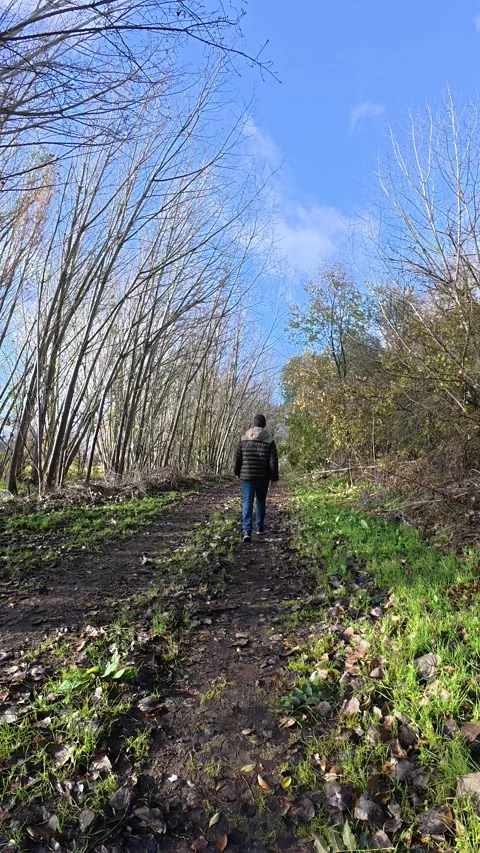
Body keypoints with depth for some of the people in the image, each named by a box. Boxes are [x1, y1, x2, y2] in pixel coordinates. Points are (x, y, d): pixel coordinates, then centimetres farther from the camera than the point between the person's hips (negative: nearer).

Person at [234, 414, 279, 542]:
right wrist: (274, 477, 5)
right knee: (261, 501, 17)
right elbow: (273, 462, -6)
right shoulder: (269, 441, -6)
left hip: (246, 476, 0)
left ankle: (247, 531, -14)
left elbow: (237, 458, 4)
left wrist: (237, 473, 18)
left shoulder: (243, 439, -1)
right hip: (263, 477, 0)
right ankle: (260, 527, 28)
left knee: (247, 502, -1)